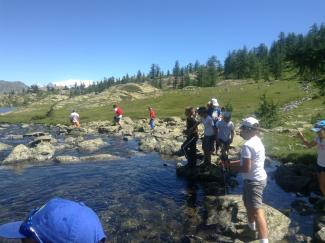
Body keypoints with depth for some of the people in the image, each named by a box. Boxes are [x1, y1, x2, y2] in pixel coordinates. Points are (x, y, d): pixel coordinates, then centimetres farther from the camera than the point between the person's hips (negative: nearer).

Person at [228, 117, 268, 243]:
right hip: (259, 178, 11)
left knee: (256, 211, -14)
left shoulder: (247, 145, -23)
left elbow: (246, 168, -26)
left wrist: (231, 167, -10)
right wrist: (229, 162, 9)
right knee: (248, 203, 28)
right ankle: (251, 225, 50)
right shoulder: (257, 141, 9)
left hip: (253, 180, -11)